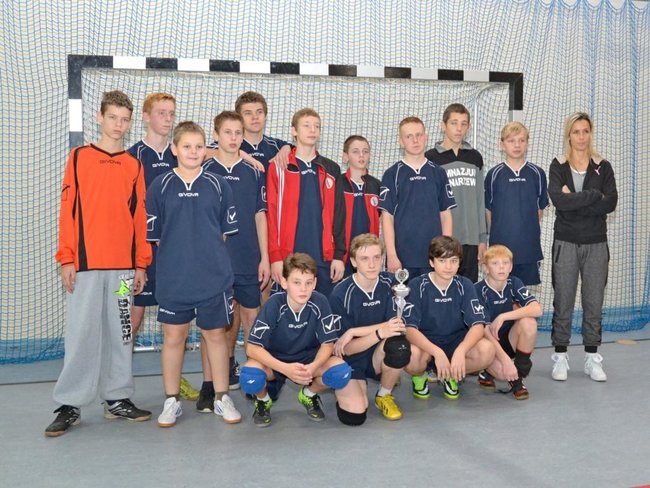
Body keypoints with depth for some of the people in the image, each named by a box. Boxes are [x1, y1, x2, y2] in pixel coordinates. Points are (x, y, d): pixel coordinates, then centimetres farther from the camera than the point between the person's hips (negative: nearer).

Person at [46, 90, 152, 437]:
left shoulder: (134, 166, 10)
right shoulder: (79, 157, 4)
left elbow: (140, 217, 8)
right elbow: (68, 211, 0)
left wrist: (141, 264, 5)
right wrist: (66, 259, -6)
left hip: (124, 265, 2)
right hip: (84, 264, -2)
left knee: (120, 332, 8)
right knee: (81, 332, -1)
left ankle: (117, 399, 17)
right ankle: (70, 405, 7)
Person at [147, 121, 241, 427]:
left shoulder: (218, 185, 2)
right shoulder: (160, 186, 0)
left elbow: (227, 230, 7)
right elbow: (153, 234, 4)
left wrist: (210, 258, 4)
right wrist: (176, 257, 2)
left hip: (214, 277, 1)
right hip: (172, 278, 0)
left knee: (216, 334, 9)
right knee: (174, 336, 8)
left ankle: (222, 398, 22)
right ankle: (171, 401, 21)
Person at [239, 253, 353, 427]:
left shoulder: (320, 303, -20)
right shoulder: (274, 305, -23)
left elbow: (327, 343, -12)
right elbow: (252, 347, -24)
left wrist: (313, 367, -34)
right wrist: (285, 369, -37)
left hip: (308, 360, 2)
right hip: (274, 361, -2)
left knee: (341, 372, -26)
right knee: (250, 378, -33)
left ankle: (309, 394, 9)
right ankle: (263, 399, 6)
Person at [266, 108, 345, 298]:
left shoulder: (331, 170, 12)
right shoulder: (279, 168, 2)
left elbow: (338, 216, 10)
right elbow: (272, 214, -3)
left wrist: (339, 255, 3)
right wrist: (275, 257, -9)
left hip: (324, 258, 3)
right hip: (289, 258, -3)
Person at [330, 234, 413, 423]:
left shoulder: (388, 284, -7)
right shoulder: (341, 294, -17)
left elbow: (396, 325, -13)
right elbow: (347, 349, -15)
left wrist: (353, 332, -22)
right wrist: (380, 333, -33)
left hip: (378, 357, 3)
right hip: (350, 361, -2)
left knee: (399, 344, -31)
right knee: (356, 413, -26)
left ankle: (384, 395, -2)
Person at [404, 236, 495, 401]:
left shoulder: (465, 285, -6)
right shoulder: (417, 286, -13)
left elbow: (478, 325, -16)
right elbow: (409, 329, -22)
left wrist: (460, 351, -36)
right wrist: (437, 352, -38)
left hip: (456, 342, 3)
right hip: (424, 343, -2)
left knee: (487, 350, -27)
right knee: (411, 356, -37)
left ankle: (451, 375, 4)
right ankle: (419, 375, 2)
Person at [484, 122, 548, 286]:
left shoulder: (537, 174, 3)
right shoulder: (494, 174, 0)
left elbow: (540, 209, 10)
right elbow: (488, 210, 6)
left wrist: (528, 230, 10)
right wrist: (497, 233, 7)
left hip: (529, 246, 1)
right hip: (500, 246, -1)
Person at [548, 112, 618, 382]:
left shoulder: (603, 167, 5)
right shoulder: (558, 166, 1)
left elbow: (610, 204, -9)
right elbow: (558, 199, -17)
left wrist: (574, 201, -14)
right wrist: (593, 195, -13)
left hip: (596, 243, 1)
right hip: (565, 243, -1)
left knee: (594, 302, 6)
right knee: (563, 301, 3)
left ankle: (592, 357, 17)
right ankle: (560, 357, 13)